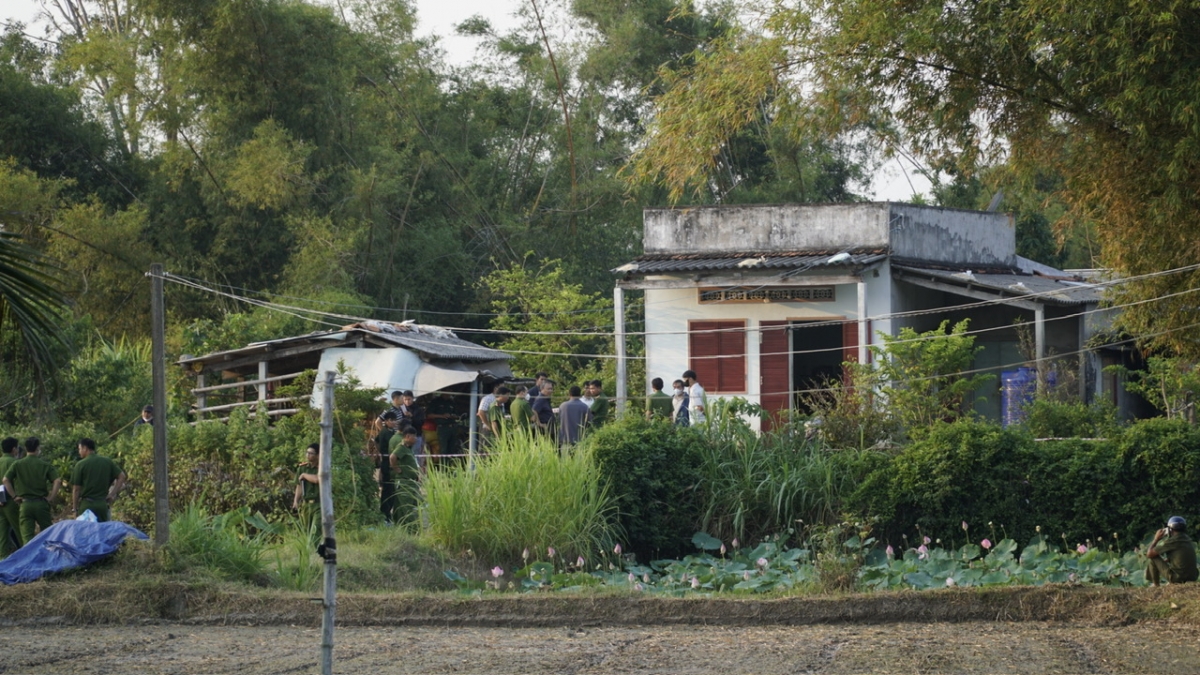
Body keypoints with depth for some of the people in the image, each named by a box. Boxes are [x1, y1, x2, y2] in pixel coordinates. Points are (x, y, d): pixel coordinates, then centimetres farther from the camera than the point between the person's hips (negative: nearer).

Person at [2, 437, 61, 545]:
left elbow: (6, 480, -5)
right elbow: (57, 481, -11)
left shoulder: (17, 464, 2)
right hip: (41, 503, 0)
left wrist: (15, 495, 1)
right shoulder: (45, 465, -1)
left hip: (25, 504, 0)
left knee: (27, 536, -1)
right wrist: (50, 498, -3)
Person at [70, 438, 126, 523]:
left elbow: (76, 489, -5)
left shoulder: (80, 465, -5)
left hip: (86, 504, -4)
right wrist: (113, 494, 5)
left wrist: (74, 508, 2)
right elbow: (121, 476, 6)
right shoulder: (107, 461, 7)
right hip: (103, 504, 4)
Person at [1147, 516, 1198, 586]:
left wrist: (1156, 539, 8)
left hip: (1178, 578, -8)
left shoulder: (1171, 541, -11)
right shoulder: (1188, 540, 12)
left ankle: (1156, 585, 10)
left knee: (1152, 558, 4)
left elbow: (1149, 554, -4)